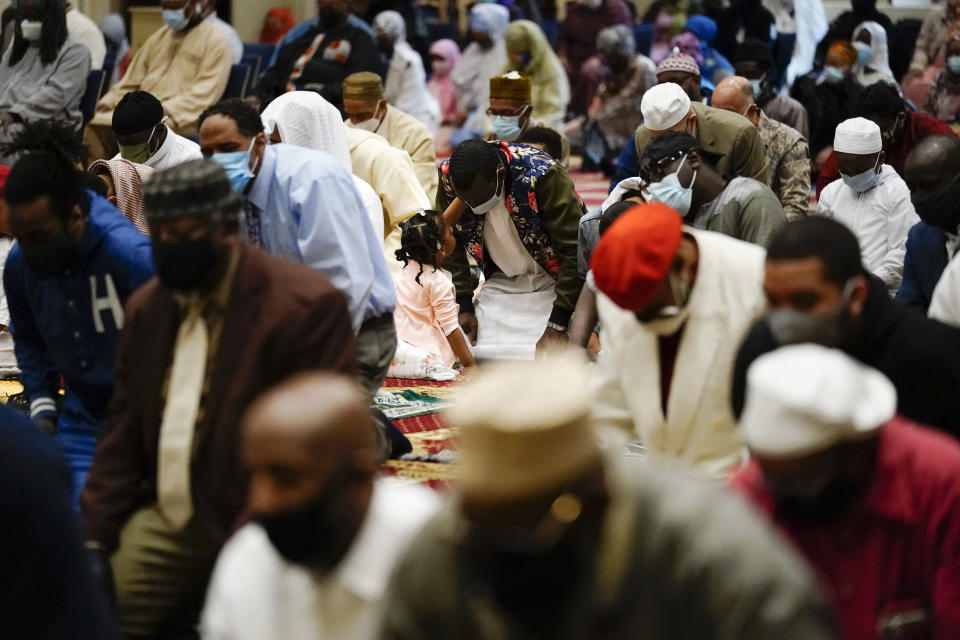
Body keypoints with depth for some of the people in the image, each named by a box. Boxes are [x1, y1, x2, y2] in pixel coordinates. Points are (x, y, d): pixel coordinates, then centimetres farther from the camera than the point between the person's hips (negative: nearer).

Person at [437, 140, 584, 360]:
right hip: (502, 281, 4)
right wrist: (464, 307, -7)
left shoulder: (543, 176, -30)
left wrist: (557, 325, -24)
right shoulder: (448, 178, -17)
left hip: (555, 281, -4)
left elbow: (575, 251, -25)